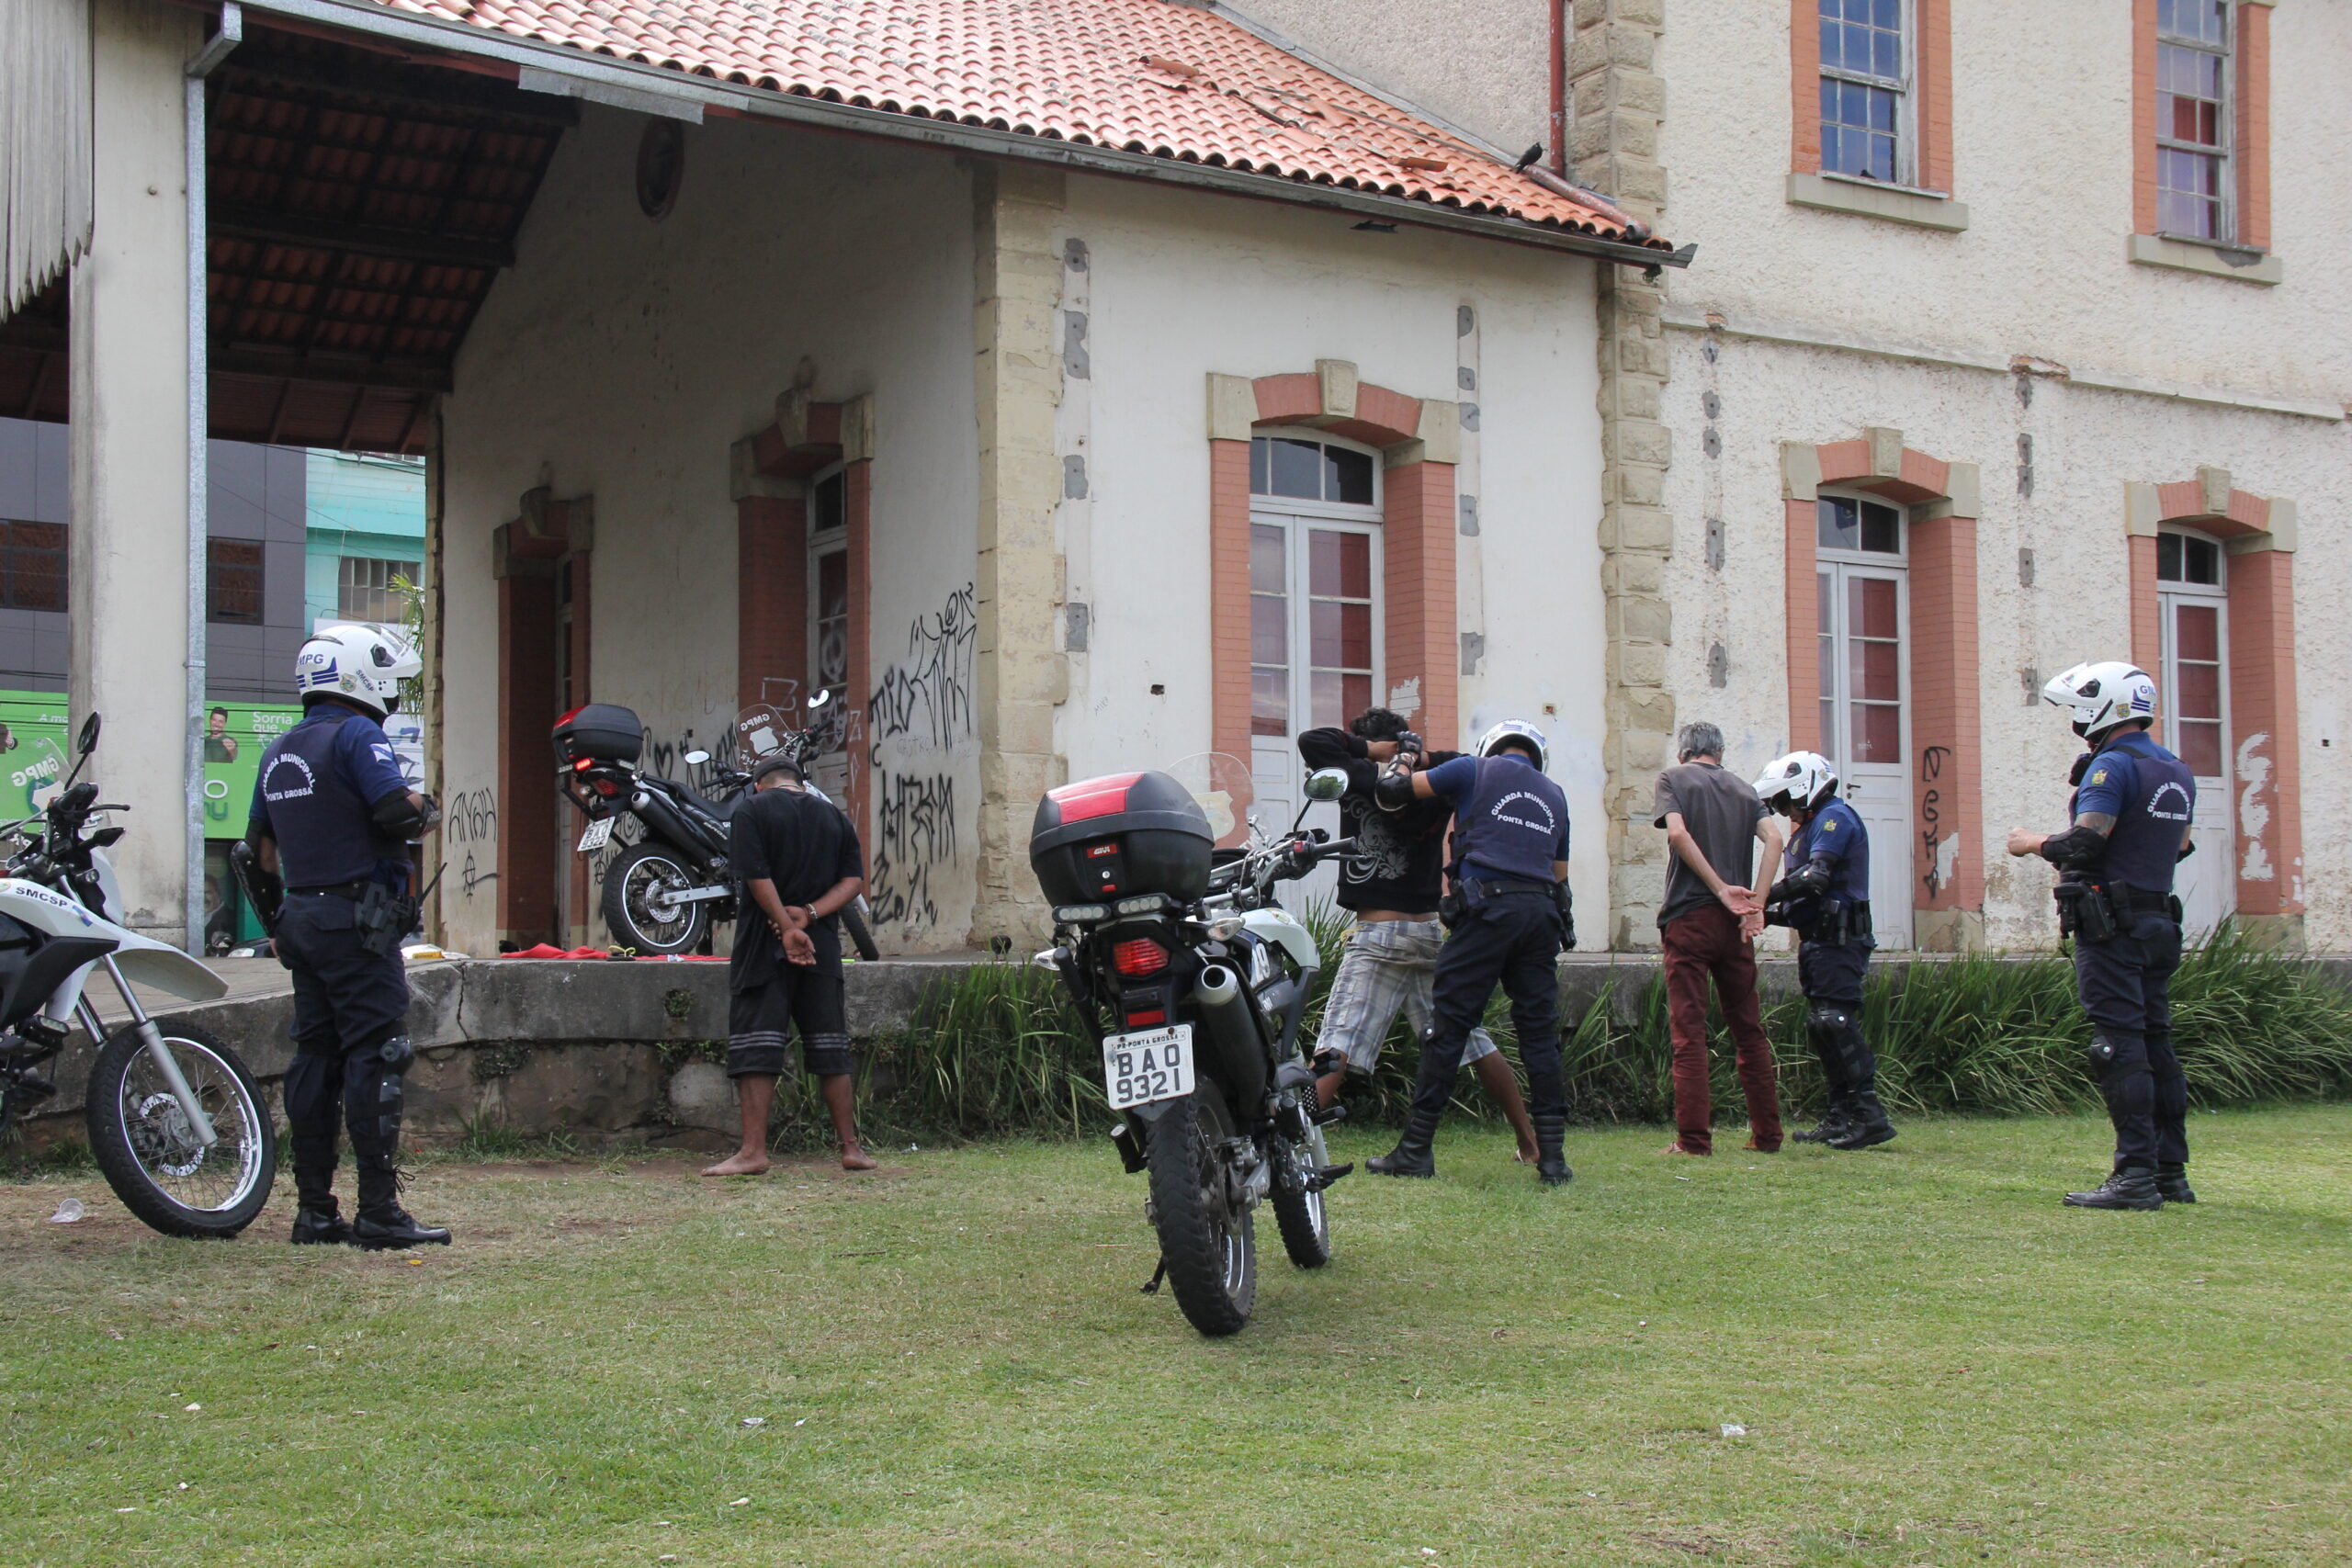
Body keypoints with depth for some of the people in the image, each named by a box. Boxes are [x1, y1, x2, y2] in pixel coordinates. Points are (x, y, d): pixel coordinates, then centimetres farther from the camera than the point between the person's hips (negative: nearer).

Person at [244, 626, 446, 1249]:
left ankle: (314, 1210, 12)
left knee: (315, 1058, 10)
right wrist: (426, 808, 0)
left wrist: (278, 920, 27)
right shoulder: (357, 735, -9)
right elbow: (396, 811, -22)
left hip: (301, 918, 9)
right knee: (373, 1058, -8)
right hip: (357, 918, -9)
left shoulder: (279, 751, 18)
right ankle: (379, 1212, -10)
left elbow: (259, 847, 20)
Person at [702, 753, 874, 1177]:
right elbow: (855, 879, 4)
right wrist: (808, 915, -7)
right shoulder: (834, 816, 14)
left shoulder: (751, 811, 1)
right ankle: (851, 1147, 10)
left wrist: (788, 926, -15)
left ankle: (753, 1151, -9)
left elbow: (756, 875, -12)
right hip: (822, 946, 4)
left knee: (756, 1049, -4)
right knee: (830, 1049, 9)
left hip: (765, 945, -4)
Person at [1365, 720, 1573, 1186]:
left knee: (1449, 1025, -2)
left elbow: (1393, 791, 13)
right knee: (1540, 1033, 6)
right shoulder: (1554, 795, 23)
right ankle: (1552, 1157, 2)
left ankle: (1415, 1150, 0)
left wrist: (1399, 766, 33)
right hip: (1543, 912, 4)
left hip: (1488, 907, -4)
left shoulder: (1476, 770, 9)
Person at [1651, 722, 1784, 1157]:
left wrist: (1721, 890, -10)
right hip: (1733, 924, 4)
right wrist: (1756, 903, -5)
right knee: (1749, 1028, 10)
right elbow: (1773, 838, 1)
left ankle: (1694, 1138, -8)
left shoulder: (1673, 778, 6)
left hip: (1688, 915, -4)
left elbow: (1678, 833, -12)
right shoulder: (1742, 787, 17)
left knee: (1688, 1030, -4)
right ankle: (1767, 1134, 12)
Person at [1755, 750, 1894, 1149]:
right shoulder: (1812, 826, 23)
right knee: (1822, 1027, 9)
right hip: (1820, 942, 11)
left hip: (1837, 941, -11)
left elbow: (1816, 877, -22)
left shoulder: (1834, 818, -7)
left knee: (1834, 1023, -16)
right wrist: (1768, 913, 6)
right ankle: (1841, 1117, 12)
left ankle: (1868, 1114, -17)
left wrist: (1765, 899, -22)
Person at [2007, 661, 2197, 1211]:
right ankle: (2171, 1171, 14)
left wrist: (2031, 843, -3)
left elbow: (2084, 842, -21)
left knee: (2120, 1046, -9)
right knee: (2156, 1043, 11)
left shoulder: (2114, 764, -12)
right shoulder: (2178, 772, 15)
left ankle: (2135, 1175, -11)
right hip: (2159, 922, 9)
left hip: (2111, 925, -9)